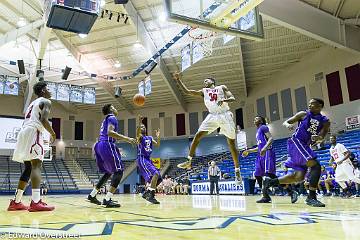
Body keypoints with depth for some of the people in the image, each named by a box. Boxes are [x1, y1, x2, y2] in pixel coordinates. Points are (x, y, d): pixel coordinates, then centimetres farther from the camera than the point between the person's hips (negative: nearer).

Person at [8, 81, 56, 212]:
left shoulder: (32, 103, 31)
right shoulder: (45, 102, 3)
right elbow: (44, 120, -13)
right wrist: (53, 134, 0)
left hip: (23, 133, 9)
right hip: (33, 133, -9)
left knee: (29, 168, 13)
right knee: (36, 165, -17)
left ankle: (16, 202, 14)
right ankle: (36, 202, -29)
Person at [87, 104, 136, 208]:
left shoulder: (106, 119, 26)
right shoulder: (112, 118, -3)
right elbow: (110, 132, -20)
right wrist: (127, 139, -23)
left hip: (99, 146, 10)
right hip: (107, 145, -10)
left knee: (108, 172, 20)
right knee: (119, 171, -9)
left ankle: (92, 195, 23)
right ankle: (107, 199, -17)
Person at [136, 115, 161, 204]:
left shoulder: (150, 138, 20)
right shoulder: (140, 136, -2)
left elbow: (158, 145, 12)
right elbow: (137, 133, -27)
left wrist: (158, 137, -2)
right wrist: (139, 123, -41)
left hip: (148, 159, 8)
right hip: (142, 159, -8)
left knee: (158, 178, 6)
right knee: (155, 174, -25)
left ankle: (146, 193, 17)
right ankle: (150, 195, -24)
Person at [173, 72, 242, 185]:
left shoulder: (222, 87, 11)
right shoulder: (203, 91, 19)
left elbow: (233, 98, -2)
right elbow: (187, 91, 15)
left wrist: (224, 100, -22)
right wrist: (178, 80, 10)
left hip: (225, 115, -3)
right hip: (212, 116, 3)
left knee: (231, 143, 0)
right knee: (197, 135, -10)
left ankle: (237, 171, 7)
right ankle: (189, 161, -4)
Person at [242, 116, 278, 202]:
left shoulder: (263, 127, 0)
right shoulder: (258, 131, 27)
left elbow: (271, 138, -15)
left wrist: (265, 148, -30)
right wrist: (248, 151, 32)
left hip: (267, 153, -10)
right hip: (261, 154, 10)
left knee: (269, 173, -22)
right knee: (257, 174, 6)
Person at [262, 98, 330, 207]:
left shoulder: (325, 121, 11)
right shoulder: (303, 114, 3)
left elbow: (322, 137, -3)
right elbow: (286, 122, 6)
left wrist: (318, 138, -27)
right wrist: (288, 125, -18)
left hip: (305, 146, 6)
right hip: (296, 142, -6)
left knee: (299, 176, 1)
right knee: (316, 166, -20)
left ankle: (269, 182, 11)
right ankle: (311, 197, -15)